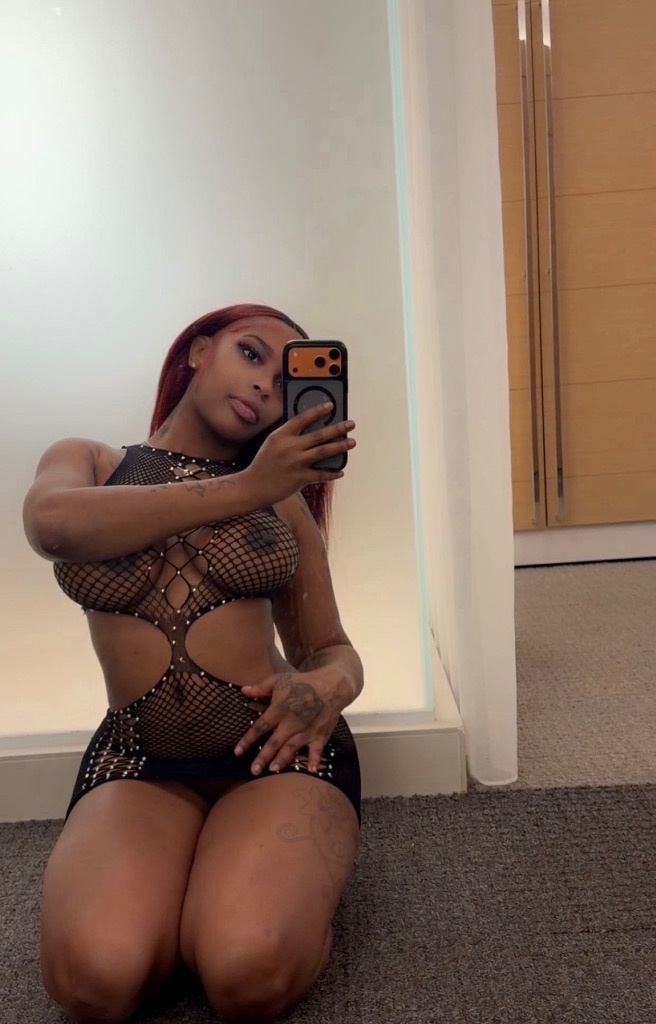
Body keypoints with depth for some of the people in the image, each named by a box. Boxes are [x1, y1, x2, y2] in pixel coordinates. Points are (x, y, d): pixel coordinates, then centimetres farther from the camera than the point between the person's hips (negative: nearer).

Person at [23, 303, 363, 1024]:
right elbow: (53, 524, -18)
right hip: (138, 760, 1)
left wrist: (330, 685, -14)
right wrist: (240, 490, -20)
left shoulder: (281, 496, 8)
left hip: (273, 747, 0)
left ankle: (263, 880, 9)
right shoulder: (88, 461, 7)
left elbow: (330, 647, 11)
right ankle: (197, 886, 8)